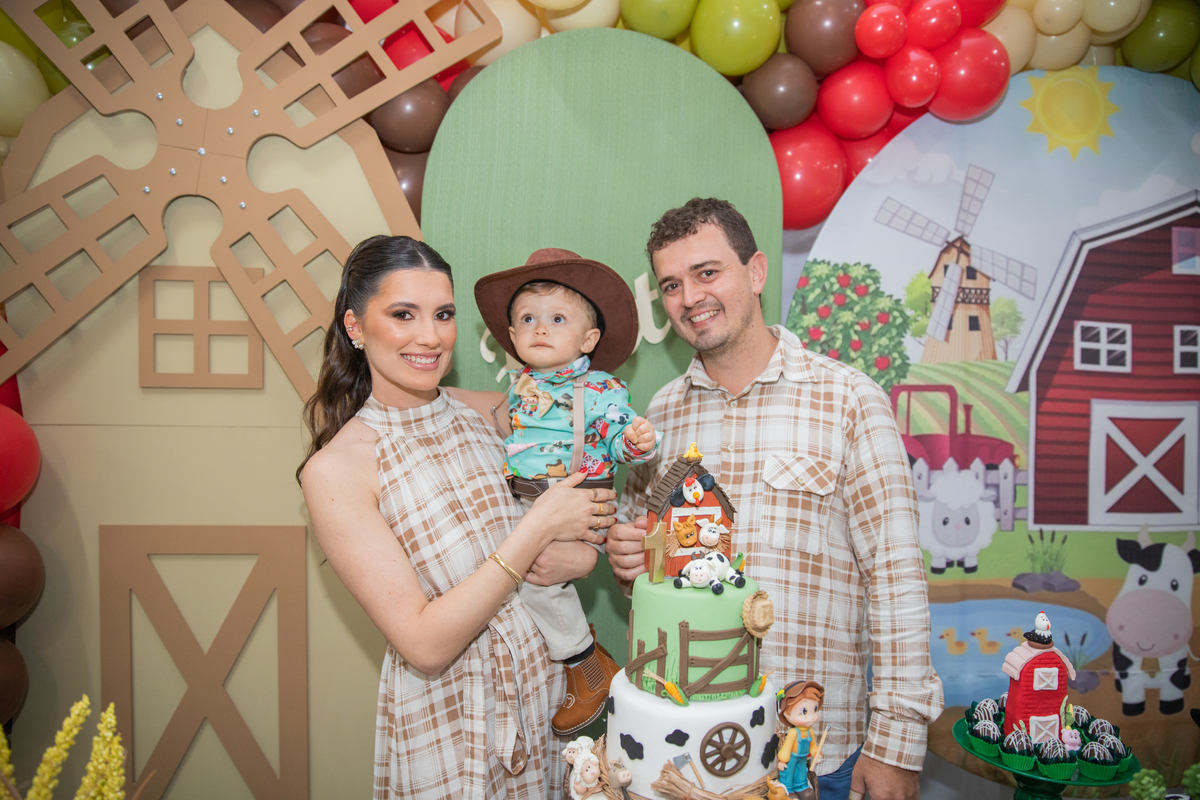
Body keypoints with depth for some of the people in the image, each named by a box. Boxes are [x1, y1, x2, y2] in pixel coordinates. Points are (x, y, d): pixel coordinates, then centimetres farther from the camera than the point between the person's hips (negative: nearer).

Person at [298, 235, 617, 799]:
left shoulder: (492, 412, -3)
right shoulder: (334, 469, -17)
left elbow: (593, 515, 7)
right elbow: (425, 645, -22)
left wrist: (579, 556, -16)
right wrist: (539, 527, -23)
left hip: (546, 688, 5)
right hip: (443, 725, -4)